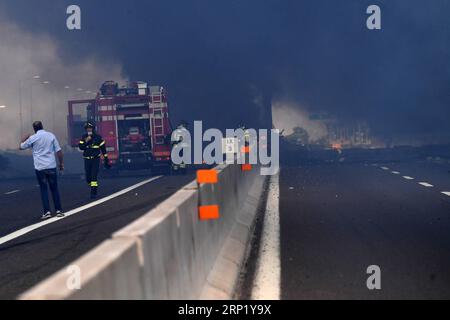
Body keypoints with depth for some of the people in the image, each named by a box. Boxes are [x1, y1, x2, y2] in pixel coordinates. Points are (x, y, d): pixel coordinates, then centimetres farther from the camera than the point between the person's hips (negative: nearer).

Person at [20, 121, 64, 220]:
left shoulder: (32, 138, -3)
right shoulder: (51, 135, 2)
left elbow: (21, 147, 12)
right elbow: (58, 151, 0)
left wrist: (26, 137, 27)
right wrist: (61, 163, 8)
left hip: (40, 167, -1)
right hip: (51, 166, 1)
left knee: (44, 189, 5)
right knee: (54, 189, 10)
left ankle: (47, 212, -2)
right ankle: (58, 210, 9)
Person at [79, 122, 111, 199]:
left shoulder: (98, 137, -3)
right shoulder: (83, 137, 3)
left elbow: (103, 148, 2)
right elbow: (81, 147, -6)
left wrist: (106, 160, 1)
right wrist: (86, 141, -21)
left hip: (96, 159, -3)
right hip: (87, 160, 3)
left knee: (94, 176, -13)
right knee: (88, 177, 7)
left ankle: (94, 193, -11)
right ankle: (93, 187, 32)